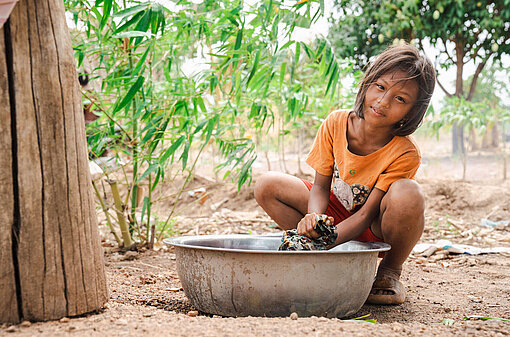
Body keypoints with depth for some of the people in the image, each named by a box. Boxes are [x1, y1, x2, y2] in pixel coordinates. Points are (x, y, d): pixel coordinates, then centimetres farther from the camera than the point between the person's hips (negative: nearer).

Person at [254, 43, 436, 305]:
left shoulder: (404, 153, -27)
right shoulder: (336, 124, -16)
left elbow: (366, 214, -27)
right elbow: (321, 186, -11)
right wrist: (315, 219, -34)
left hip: (377, 227, -4)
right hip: (338, 213, 4)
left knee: (407, 194, -39)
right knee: (267, 186, -14)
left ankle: (390, 272, -9)